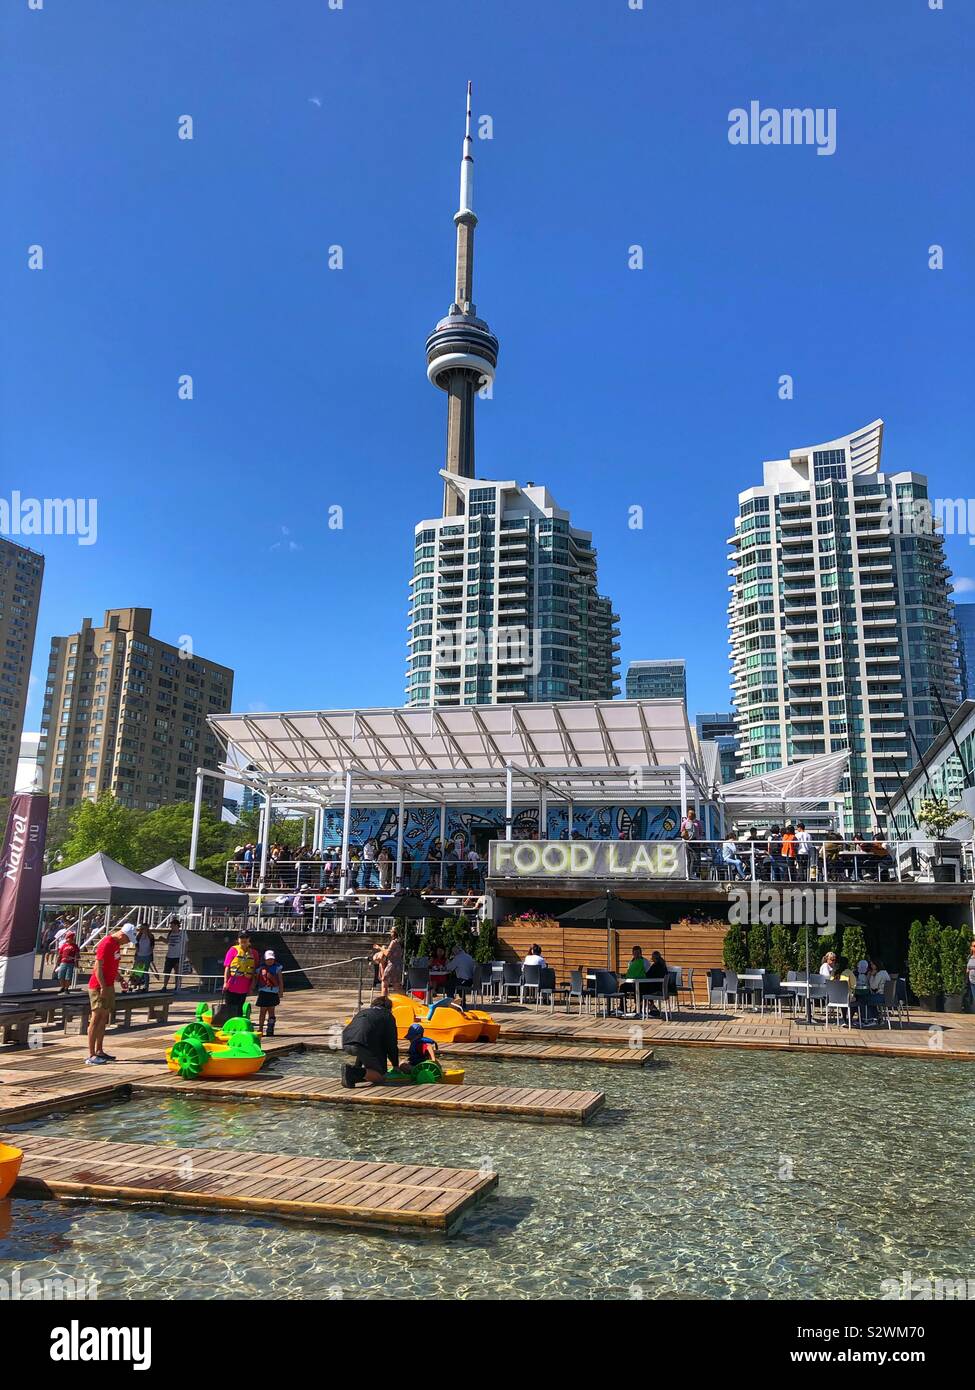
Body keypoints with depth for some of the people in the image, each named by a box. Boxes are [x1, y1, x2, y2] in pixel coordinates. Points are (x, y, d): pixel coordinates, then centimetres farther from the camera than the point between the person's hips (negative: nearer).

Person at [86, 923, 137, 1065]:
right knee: (96, 1018, -7)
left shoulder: (116, 943, 11)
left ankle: (99, 1051, 21)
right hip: (99, 986, -10)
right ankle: (91, 1056, -4)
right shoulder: (106, 944, -19)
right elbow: (98, 967, -21)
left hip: (108, 985, 10)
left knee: (104, 1018, 13)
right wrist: (102, 987, -24)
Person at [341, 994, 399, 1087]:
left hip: (346, 1043, 7)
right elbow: (392, 1044, 16)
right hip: (364, 1044, -7)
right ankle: (354, 1073, -19)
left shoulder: (362, 1012, 36)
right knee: (379, 1076, 4)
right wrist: (396, 1065, 29)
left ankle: (357, 1068, 17)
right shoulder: (388, 1016, 20)